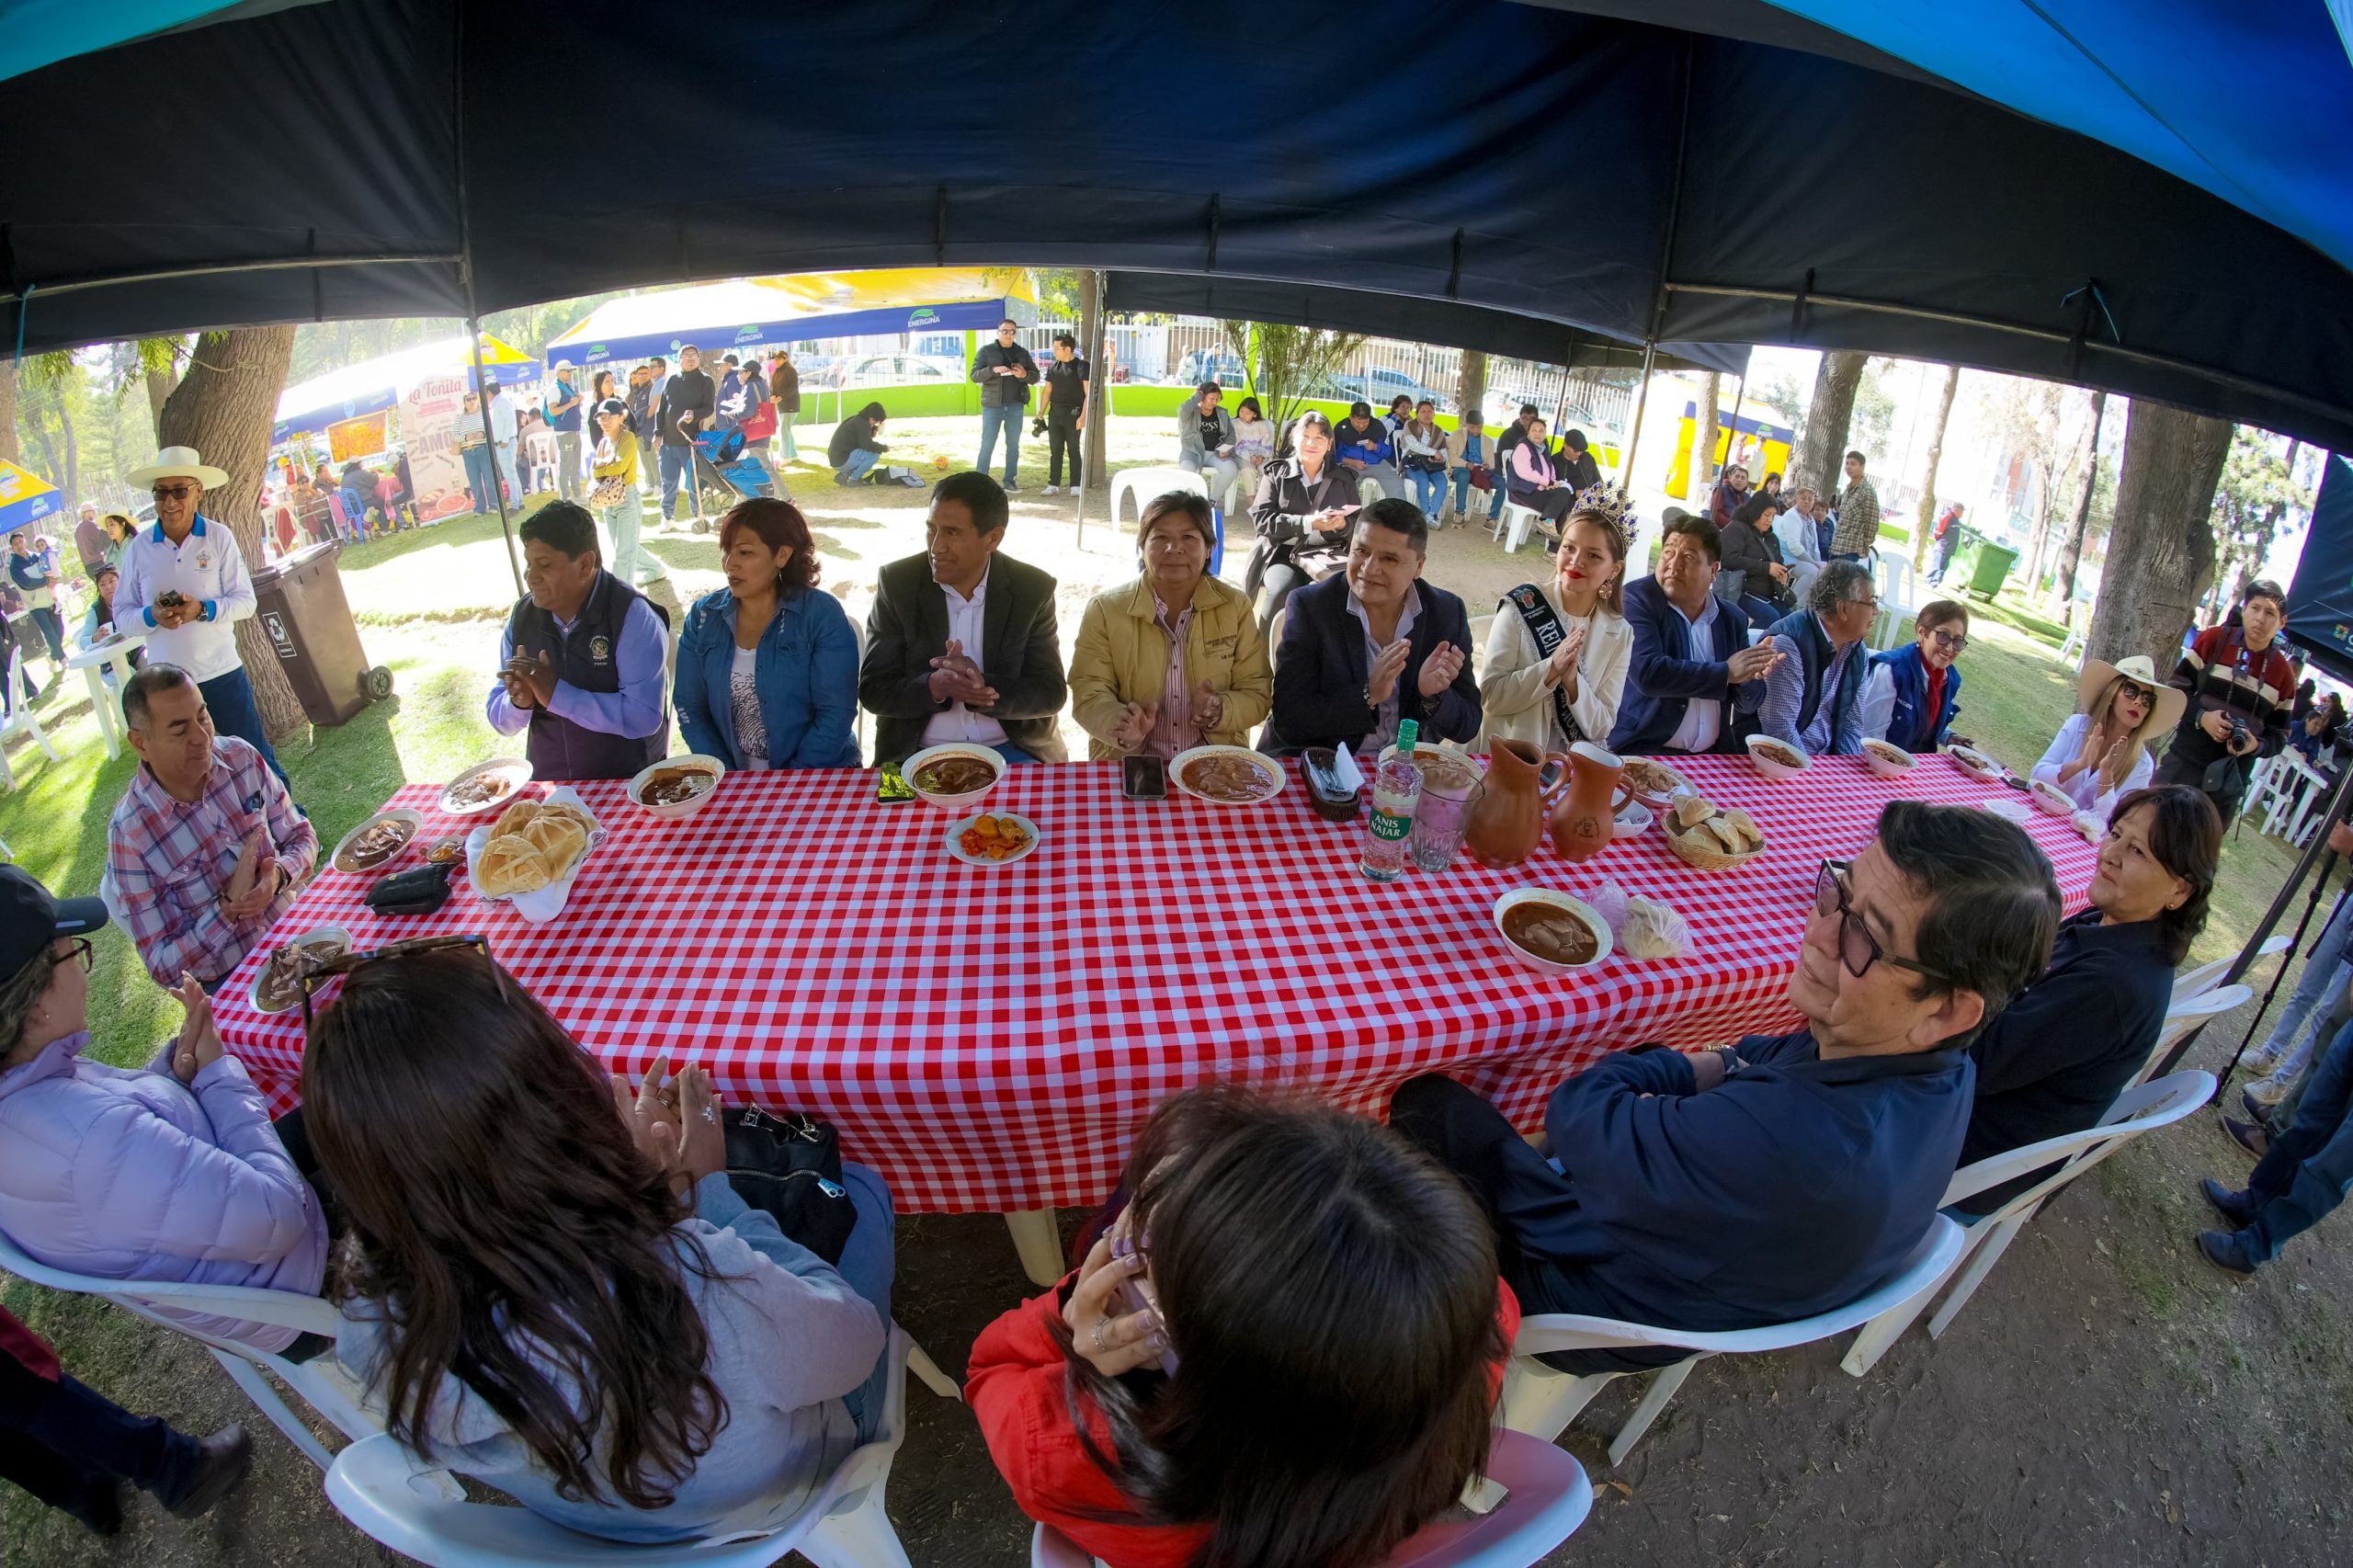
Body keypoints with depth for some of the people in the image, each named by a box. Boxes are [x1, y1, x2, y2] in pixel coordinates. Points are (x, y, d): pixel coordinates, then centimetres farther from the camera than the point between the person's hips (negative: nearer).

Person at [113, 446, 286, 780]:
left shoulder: (219, 537, -4)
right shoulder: (139, 546, 0)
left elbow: (245, 601, -5)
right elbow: (123, 611, 3)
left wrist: (204, 610, -22)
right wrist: (151, 616, -18)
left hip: (223, 673, -2)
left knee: (255, 758, 7)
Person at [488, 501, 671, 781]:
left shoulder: (632, 615, -11)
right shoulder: (522, 615, 5)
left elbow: (644, 717, -22)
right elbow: (501, 722, 10)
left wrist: (556, 694, -20)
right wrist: (519, 702, -12)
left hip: (629, 785, -7)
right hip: (547, 783, 7)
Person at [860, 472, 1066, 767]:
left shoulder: (1034, 589, -3)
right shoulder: (896, 584, -3)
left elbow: (1051, 694, -4)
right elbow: (873, 691, -3)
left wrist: (983, 686, -23)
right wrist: (935, 686, -24)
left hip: (1012, 751, 1)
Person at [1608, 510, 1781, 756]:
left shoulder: (1731, 619, 10)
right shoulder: (1636, 599, -5)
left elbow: (1749, 704, 13)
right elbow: (1647, 673, -21)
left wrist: (1749, 676, -10)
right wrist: (1726, 672, -12)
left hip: (1712, 756, 6)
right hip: (1643, 752, -5)